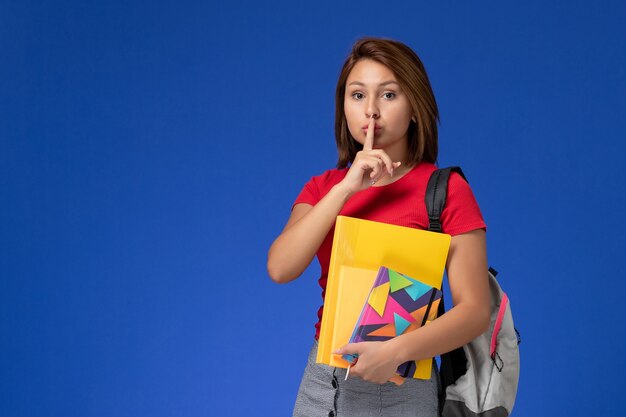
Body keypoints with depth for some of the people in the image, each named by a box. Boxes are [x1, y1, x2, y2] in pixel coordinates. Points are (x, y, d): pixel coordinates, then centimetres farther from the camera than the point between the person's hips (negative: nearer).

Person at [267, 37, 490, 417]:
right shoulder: (321, 189, 6)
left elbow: (475, 310, -13)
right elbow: (280, 268, -11)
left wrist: (396, 351, -27)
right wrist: (346, 188, -17)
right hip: (321, 381, 5)